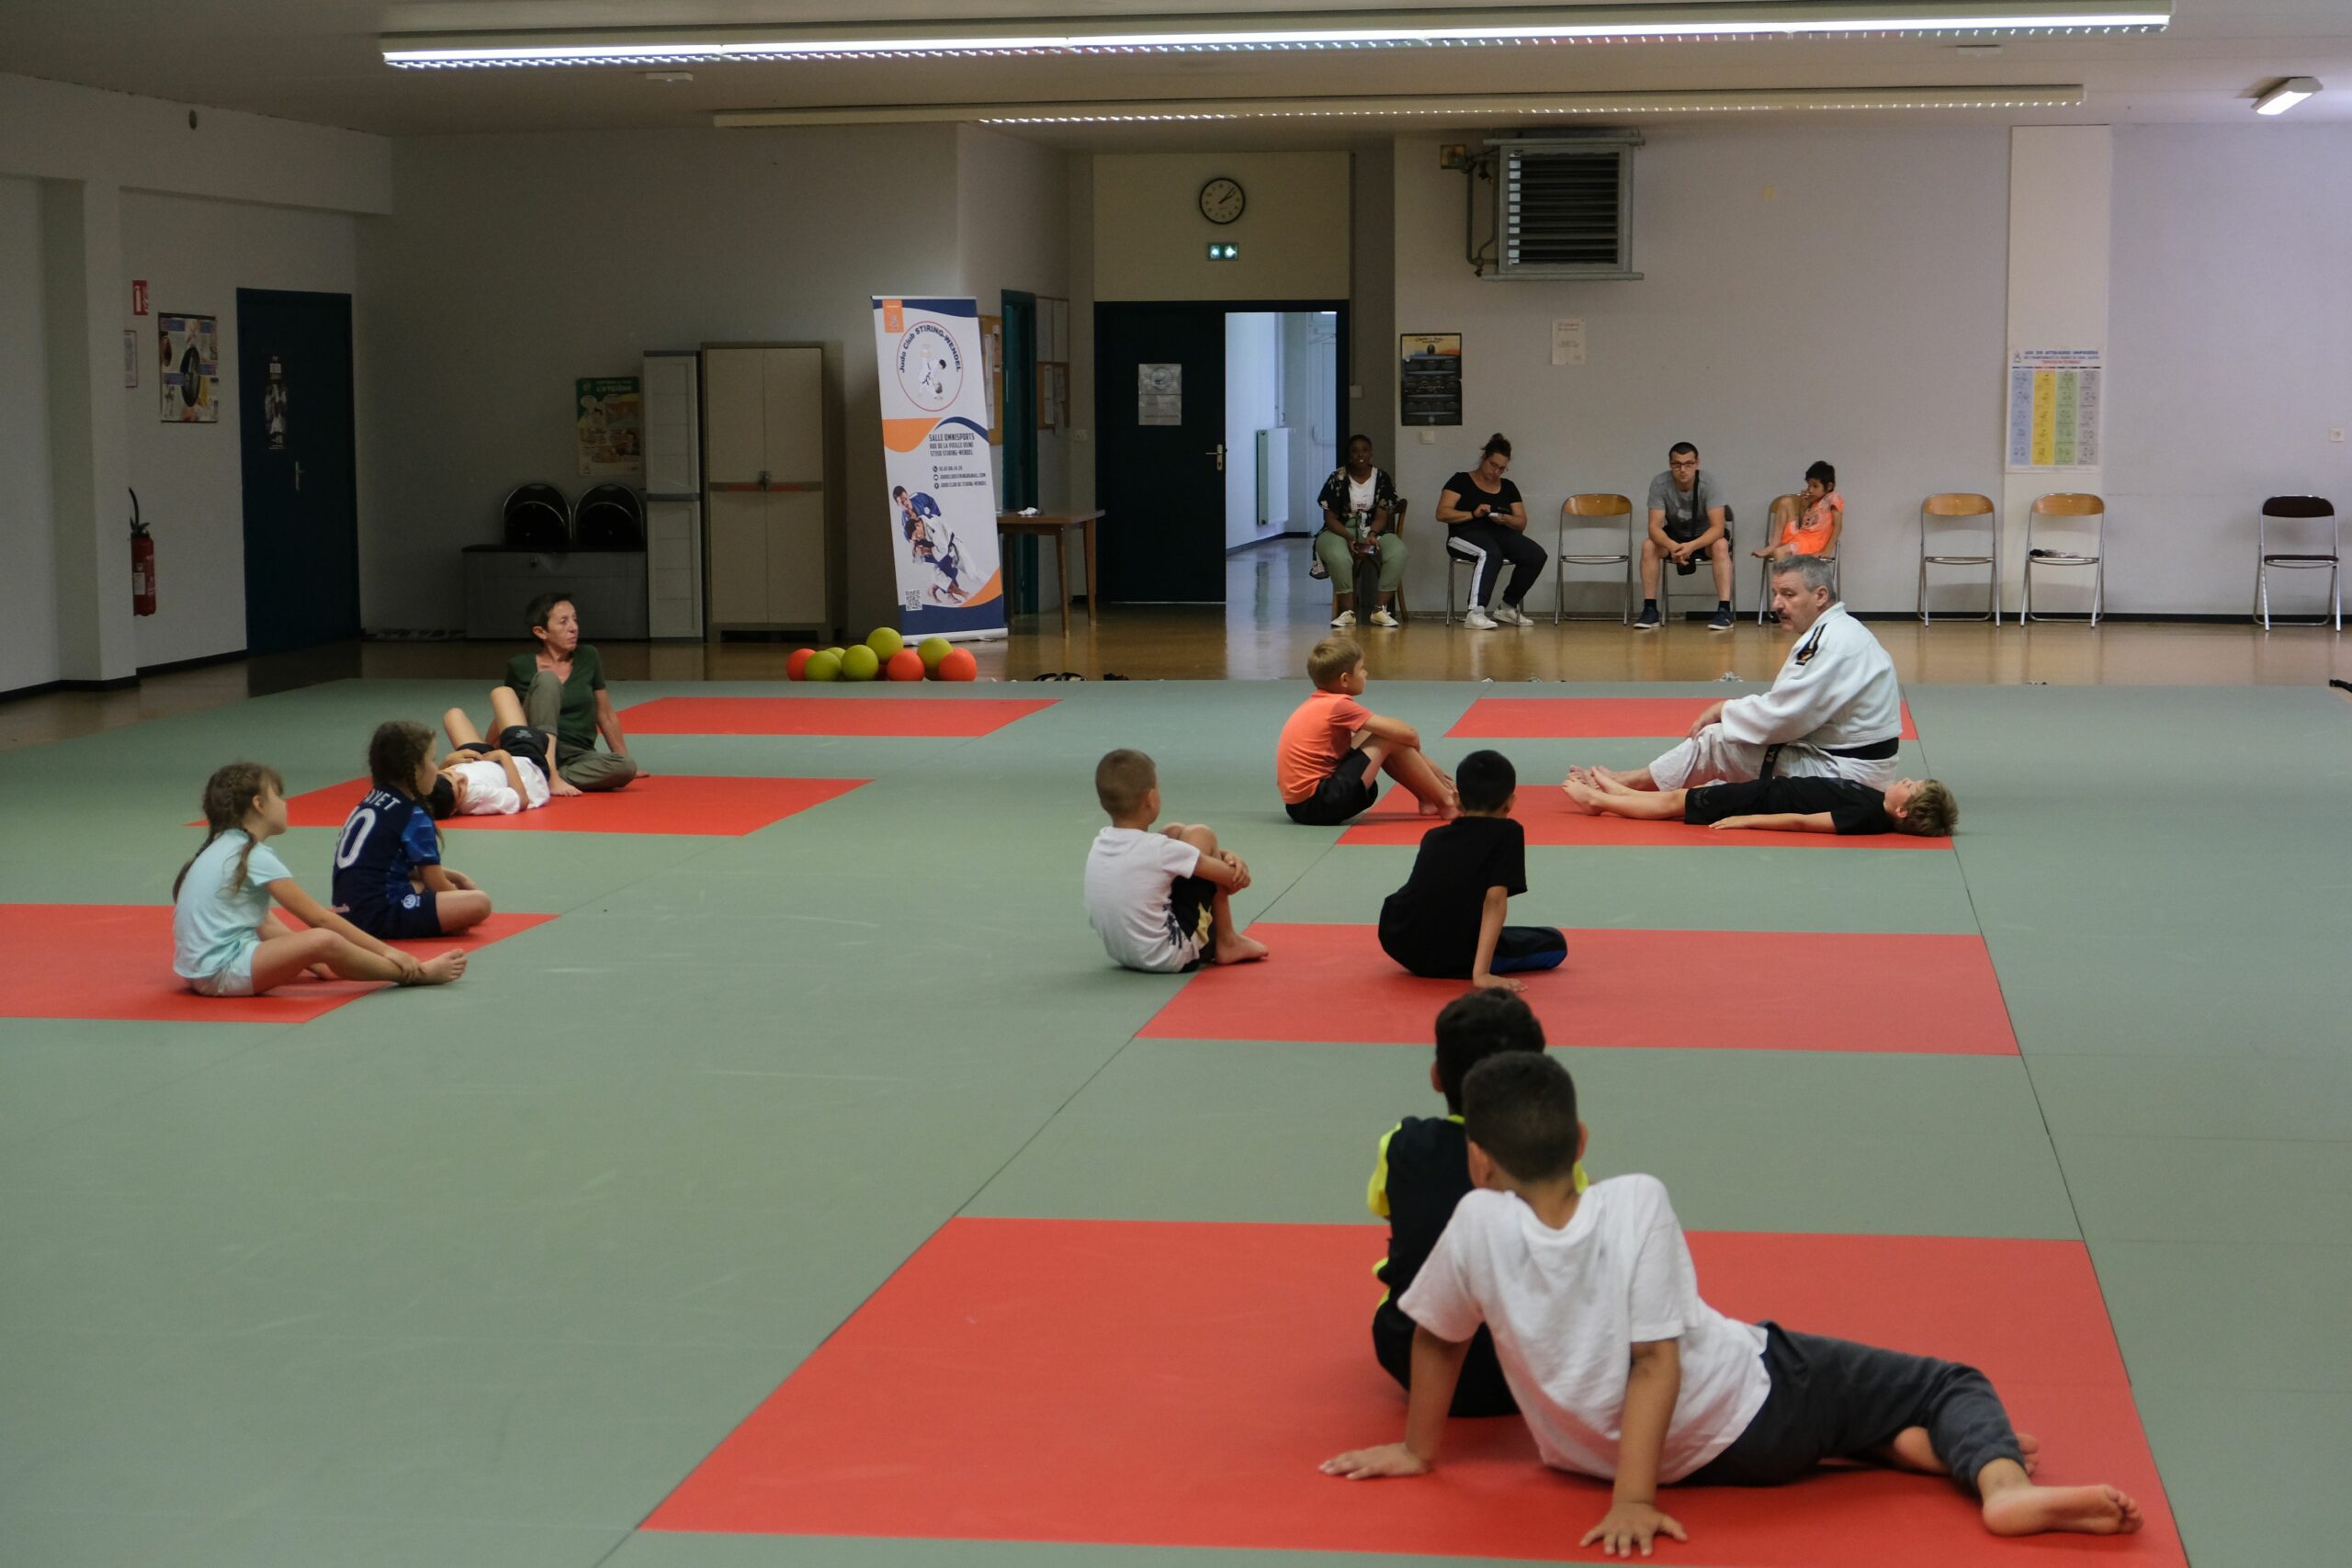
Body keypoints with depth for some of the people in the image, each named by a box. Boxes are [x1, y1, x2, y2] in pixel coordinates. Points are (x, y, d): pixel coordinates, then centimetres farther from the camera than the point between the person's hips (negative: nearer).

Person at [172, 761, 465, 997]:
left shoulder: (225, 848, 14)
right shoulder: (255, 856, -11)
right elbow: (319, 918, -11)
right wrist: (385, 950, -5)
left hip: (200, 968, 10)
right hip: (221, 972, -10)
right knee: (325, 941, -23)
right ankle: (415, 974, -8)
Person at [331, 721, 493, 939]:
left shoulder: (370, 802, 17)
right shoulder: (412, 815, -8)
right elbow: (437, 887, -1)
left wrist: (455, 877, 26)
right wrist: (461, 913, 18)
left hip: (349, 912, 10)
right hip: (379, 917, -10)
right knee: (480, 903, -15)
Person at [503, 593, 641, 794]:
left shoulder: (587, 659, 6)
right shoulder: (520, 667, -1)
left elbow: (606, 716, 13)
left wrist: (624, 760, 18)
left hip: (578, 757, 2)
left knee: (627, 766, -31)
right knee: (547, 679, -25)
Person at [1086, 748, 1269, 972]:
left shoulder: (1099, 844, 0)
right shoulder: (1158, 849, -20)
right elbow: (1230, 876, -10)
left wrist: (1222, 855, 7)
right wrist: (1238, 870, 13)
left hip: (1120, 952, 7)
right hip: (1170, 959, -7)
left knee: (1176, 832, 15)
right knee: (1200, 836, 2)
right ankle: (1227, 943, 14)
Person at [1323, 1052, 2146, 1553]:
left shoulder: (1479, 1224, -16)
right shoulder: (1635, 1204, -19)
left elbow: (1436, 1337, -1)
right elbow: (1654, 1363, -21)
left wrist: (1419, 1450, 15)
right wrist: (1632, 1499, -16)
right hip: (1751, 1419, -4)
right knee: (1951, 1383, 7)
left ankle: (1902, 1444, 16)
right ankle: (1998, 1476, -19)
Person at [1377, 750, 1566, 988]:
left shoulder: (1433, 837, 11)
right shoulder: (1507, 833, -5)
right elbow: (1495, 900, -16)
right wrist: (1481, 974, -20)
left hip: (1399, 944, 6)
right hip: (1454, 957, -6)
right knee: (1555, 944, 13)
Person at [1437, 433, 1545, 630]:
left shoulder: (1508, 487, 18)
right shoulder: (1461, 481, 5)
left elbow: (1522, 523, 13)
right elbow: (1442, 513, -5)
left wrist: (1506, 519, -11)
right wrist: (1473, 514, -18)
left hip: (1501, 534, 5)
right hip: (1466, 534, -5)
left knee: (1537, 555, -22)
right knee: (1491, 553, -41)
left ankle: (1507, 608, -6)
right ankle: (1476, 613, -49)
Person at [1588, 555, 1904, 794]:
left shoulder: (1835, 643, -22)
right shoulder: (1830, 632, 13)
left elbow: (1780, 716, -24)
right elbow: (1791, 710, 14)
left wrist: (1723, 709, -9)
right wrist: (1728, 711, 1)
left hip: (1845, 775, -10)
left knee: (1715, 740, -8)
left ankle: (1629, 782, 6)